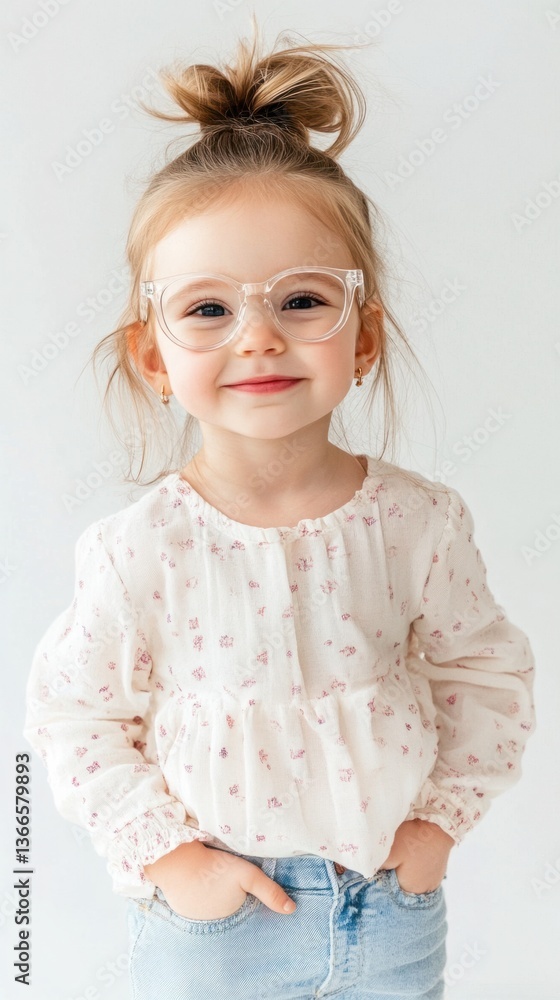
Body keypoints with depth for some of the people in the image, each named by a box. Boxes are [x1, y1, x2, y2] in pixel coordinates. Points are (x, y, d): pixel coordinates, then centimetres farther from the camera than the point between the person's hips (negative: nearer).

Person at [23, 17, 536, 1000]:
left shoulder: (421, 522, -14)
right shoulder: (141, 550, -20)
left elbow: (487, 673, 0)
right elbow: (73, 714, -8)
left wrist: (442, 817, -4)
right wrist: (165, 855, -9)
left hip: (392, 904, 2)